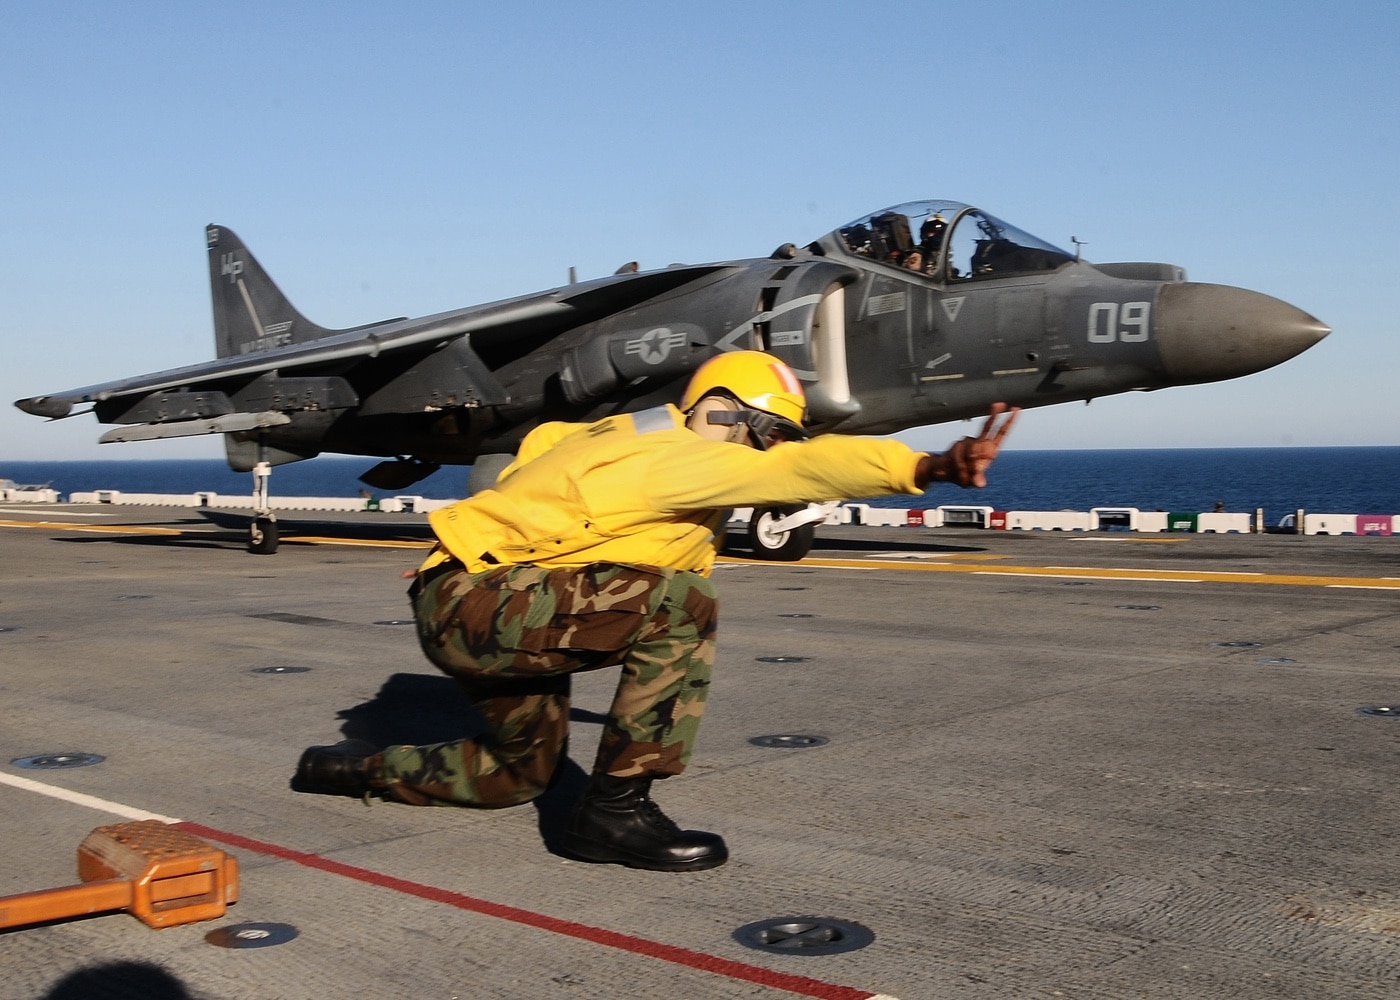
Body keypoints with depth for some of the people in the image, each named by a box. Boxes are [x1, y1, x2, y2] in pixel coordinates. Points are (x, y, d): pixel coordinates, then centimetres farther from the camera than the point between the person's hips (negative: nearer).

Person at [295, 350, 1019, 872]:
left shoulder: (630, 438, 9)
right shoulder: (671, 458, -19)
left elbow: (543, 442, 25)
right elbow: (800, 469, -33)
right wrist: (930, 467, -42)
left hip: (467, 604, 10)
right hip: (471, 603, -10)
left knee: (521, 772, 27)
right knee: (678, 608, -26)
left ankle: (361, 769, 38)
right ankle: (614, 812, -19)